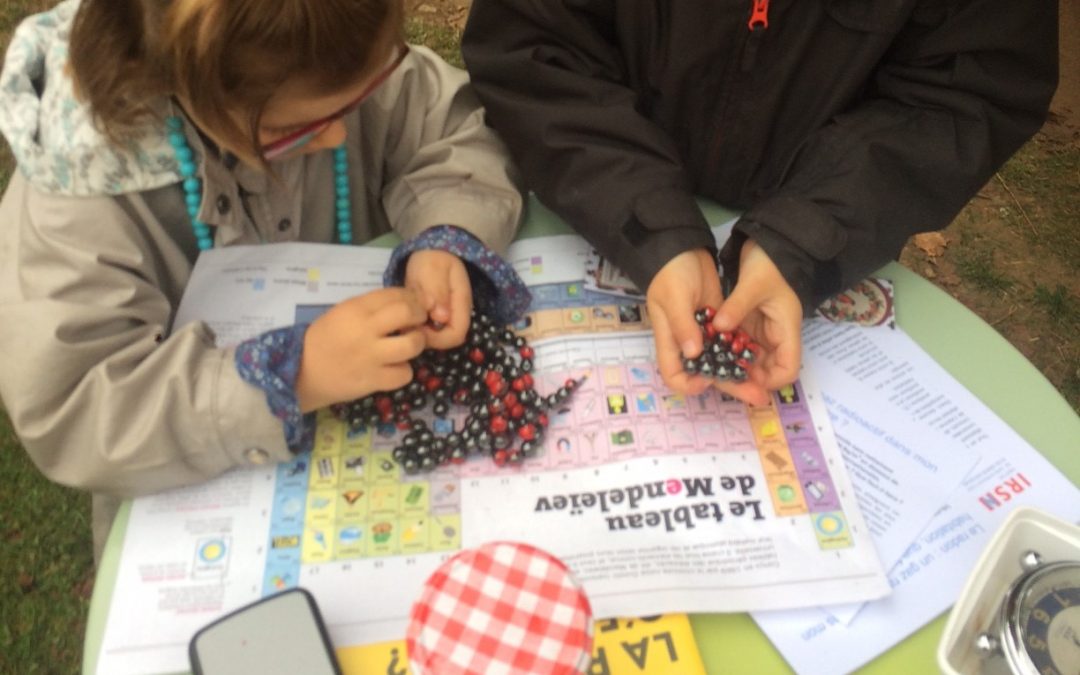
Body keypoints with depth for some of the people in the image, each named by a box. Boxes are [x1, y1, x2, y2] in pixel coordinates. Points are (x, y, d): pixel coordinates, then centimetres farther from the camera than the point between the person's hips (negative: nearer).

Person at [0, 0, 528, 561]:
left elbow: (460, 135, -6)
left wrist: (446, 237, -27)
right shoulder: (78, 181, -23)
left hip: (373, 411, 3)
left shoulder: (335, 67, -15)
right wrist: (290, 378, -39)